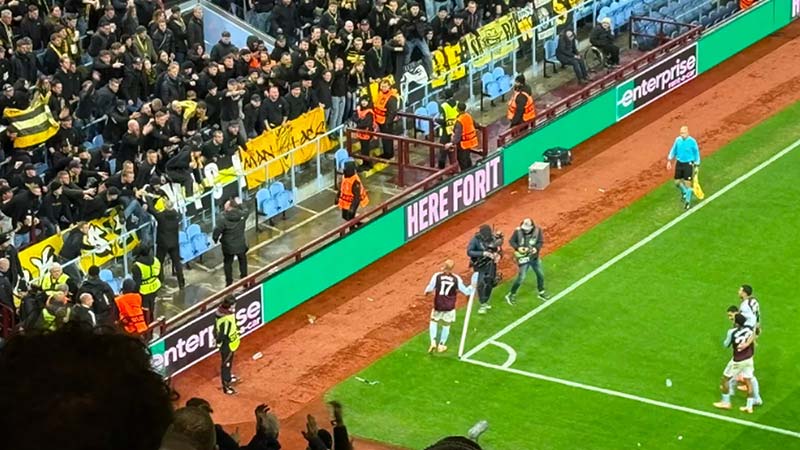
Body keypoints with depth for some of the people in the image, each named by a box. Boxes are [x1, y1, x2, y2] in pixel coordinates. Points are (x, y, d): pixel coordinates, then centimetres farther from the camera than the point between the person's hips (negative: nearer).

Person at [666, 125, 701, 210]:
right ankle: (684, 192, 40)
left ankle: (688, 202, 12)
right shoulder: (678, 140, -3)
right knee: (677, 182, 9)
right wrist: (669, 161, 9)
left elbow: (696, 153, -2)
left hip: (688, 164, -4)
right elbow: (673, 150, 12)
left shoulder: (692, 141, -14)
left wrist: (696, 166, 0)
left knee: (687, 183, -4)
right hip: (679, 163, 4)